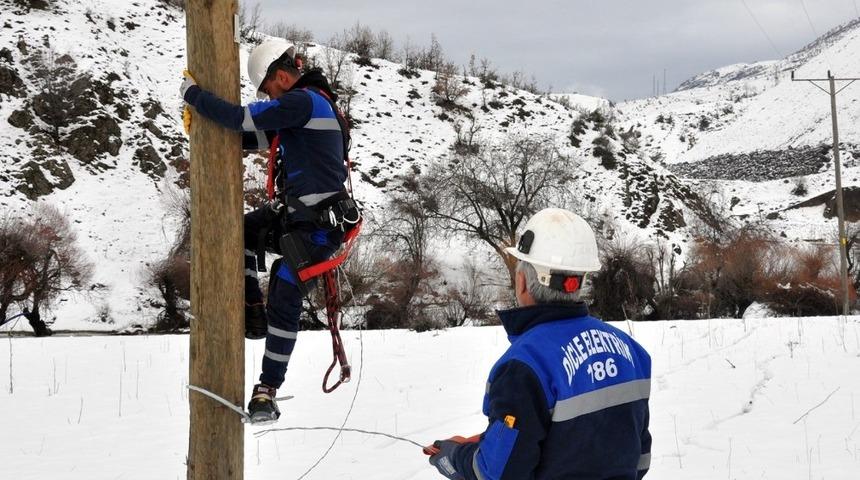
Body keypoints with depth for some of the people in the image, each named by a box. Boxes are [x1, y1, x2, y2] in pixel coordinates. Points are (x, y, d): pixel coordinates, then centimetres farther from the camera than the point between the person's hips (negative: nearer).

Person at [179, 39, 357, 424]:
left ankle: (268, 391, 5)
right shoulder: (308, 102, 16)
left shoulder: (303, 101, -17)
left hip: (315, 225, -10)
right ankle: (252, 315, 16)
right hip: (291, 214, 10)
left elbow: (241, 118, -22)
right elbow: (254, 138, 22)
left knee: (284, 302, -5)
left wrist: (192, 93, -7)